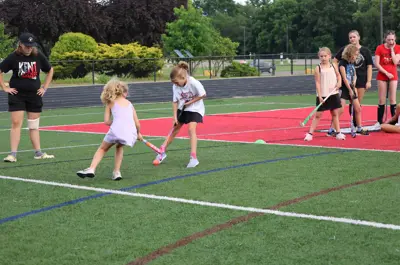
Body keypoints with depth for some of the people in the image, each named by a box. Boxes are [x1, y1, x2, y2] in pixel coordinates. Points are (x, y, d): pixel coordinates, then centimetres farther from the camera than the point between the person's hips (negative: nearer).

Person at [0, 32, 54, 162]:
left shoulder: (38, 56, -2)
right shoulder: (13, 57, -10)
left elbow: (50, 70, 13)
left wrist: (44, 87, 7)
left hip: (34, 95, 3)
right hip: (17, 94, -3)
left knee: (34, 125, 9)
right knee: (16, 123, -8)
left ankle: (38, 153, 15)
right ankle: (13, 154, -7)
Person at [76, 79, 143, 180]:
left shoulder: (110, 103, 19)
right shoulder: (129, 103, 24)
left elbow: (107, 121, 10)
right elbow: (137, 123, 19)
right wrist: (138, 133, 37)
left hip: (116, 129, -2)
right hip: (131, 131, 2)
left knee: (102, 148, 20)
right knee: (119, 147, 33)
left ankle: (91, 169, 2)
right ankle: (116, 172, 22)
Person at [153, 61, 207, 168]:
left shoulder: (194, 83, -27)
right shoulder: (175, 87, -13)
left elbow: (203, 95, -17)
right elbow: (175, 101, -7)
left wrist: (190, 102, -20)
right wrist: (175, 117, -12)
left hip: (195, 108, -5)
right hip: (182, 109, 5)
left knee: (191, 129, -19)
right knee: (175, 129, 10)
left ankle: (193, 158, -17)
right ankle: (162, 151, 22)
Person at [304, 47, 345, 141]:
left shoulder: (333, 66, 3)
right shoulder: (318, 68, -7)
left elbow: (338, 75, 19)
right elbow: (317, 83, -9)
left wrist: (339, 82, -2)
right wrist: (320, 96, -15)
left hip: (333, 94, 3)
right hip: (323, 96, -3)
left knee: (335, 113, 10)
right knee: (318, 115, -1)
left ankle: (338, 132, 17)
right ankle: (310, 133, 5)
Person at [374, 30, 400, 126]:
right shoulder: (380, 48, -6)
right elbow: (376, 64, -8)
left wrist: (392, 49, -11)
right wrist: (386, 73, -13)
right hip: (382, 76, -1)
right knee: (382, 100, 1)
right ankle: (379, 121, 6)